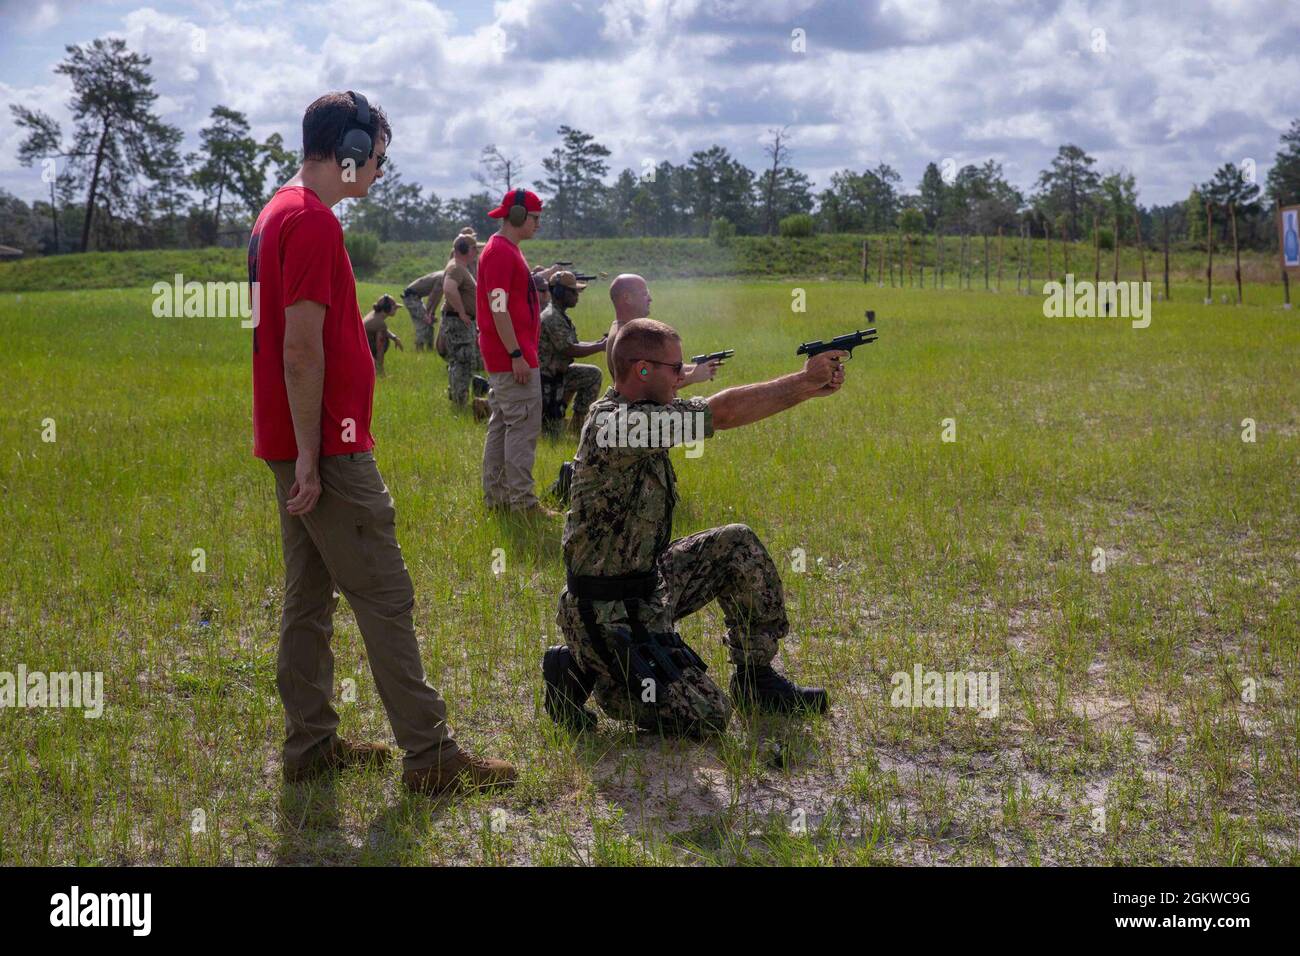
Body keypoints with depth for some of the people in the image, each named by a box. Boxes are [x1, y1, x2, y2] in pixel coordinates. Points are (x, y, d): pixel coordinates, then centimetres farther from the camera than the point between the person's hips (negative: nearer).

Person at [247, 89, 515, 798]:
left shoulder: (277, 213, 16)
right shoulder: (313, 220, -16)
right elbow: (303, 350, -21)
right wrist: (309, 458, -20)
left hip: (299, 446, 10)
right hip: (328, 448, -10)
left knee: (309, 595, 13)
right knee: (385, 598, -5)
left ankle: (311, 746, 20)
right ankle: (430, 757, 0)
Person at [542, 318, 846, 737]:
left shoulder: (636, 412, 3)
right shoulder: (615, 423, -26)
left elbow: (716, 410, 1)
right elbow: (725, 412, -26)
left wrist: (810, 387, -8)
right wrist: (804, 379, -16)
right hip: (609, 613, -10)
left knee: (737, 545, 8)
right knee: (707, 716, -8)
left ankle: (757, 678, 19)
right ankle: (580, 672, 5)